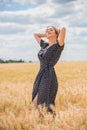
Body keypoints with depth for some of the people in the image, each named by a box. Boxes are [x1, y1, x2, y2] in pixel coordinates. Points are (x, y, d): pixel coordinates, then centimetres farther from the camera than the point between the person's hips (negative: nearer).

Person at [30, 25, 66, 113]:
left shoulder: (58, 46, -4)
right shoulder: (44, 45, 16)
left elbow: (63, 29, -18)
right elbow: (35, 34, 32)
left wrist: (58, 33, 3)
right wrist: (47, 35, 24)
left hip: (49, 79, -8)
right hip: (40, 78, 8)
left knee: (43, 106, -11)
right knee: (35, 104, 6)